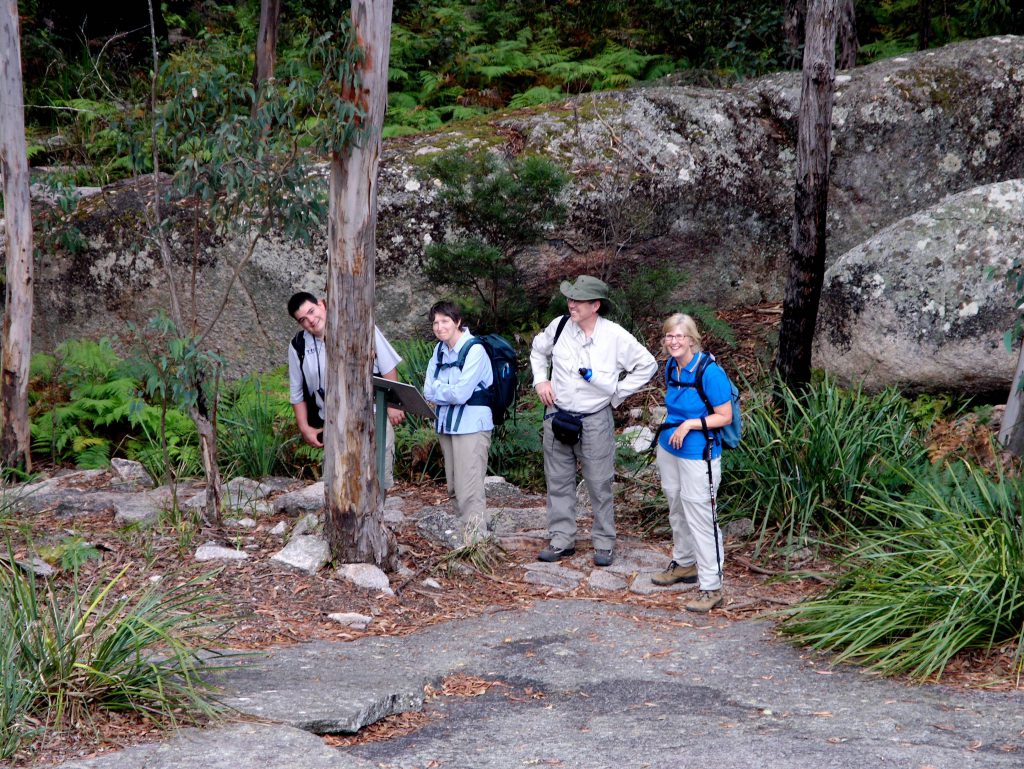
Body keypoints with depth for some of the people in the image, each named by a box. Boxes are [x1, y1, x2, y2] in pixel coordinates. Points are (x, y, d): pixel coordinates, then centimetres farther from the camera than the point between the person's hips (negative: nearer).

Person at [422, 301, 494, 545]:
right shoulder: (440, 350, 11)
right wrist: (448, 391, -12)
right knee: (455, 488, 11)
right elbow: (428, 391, 5)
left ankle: (476, 542, -14)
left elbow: (461, 393, -19)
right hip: (446, 425, 8)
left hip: (472, 426, -8)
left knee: (470, 489, -13)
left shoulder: (475, 350, -12)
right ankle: (467, 536, 19)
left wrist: (439, 389, -2)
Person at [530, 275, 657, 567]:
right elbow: (538, 350, 19)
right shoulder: (559, 326, -3)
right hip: (558, 417, 3)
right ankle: (561, 540, 19)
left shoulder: (615, 336, -13)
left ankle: (604, 543, 14)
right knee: (558, 482, 9)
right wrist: (540, 380, 6)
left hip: (595, 420, -3)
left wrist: (617, 392, -5)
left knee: (599, 484, 2)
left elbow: (647, 366, -2)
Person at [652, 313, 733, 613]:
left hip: (698, 455, -8)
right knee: (677, 509, 21)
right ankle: (684, 563, 41)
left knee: (699, 516, -5)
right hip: (669, 448, 8)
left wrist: (691, 424, -23)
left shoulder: (709, 372, -20)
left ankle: (711, 587, 0)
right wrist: (673, 427, 9)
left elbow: (725, 416, -16)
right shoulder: (671, 367, 2)